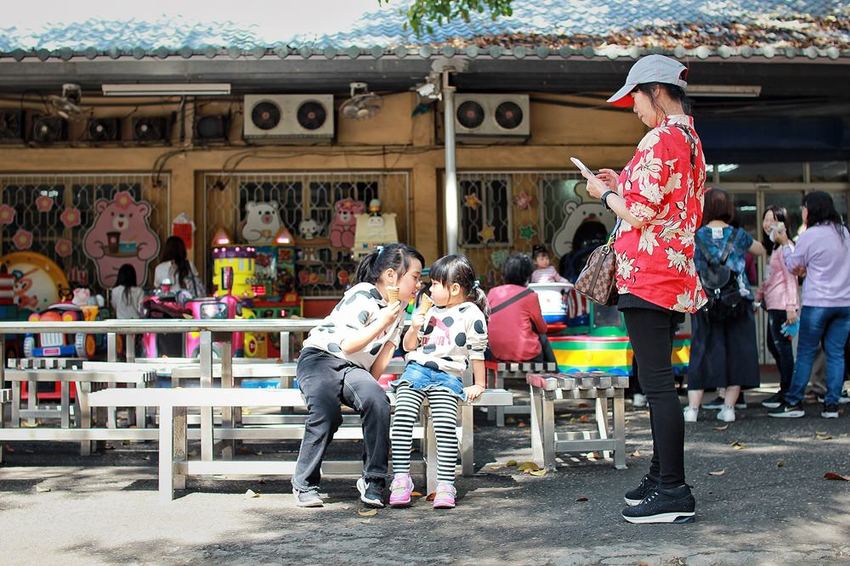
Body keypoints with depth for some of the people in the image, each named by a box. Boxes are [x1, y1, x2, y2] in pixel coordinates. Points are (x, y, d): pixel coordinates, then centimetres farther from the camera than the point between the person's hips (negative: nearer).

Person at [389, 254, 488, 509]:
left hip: (447, 376, -4)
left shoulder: (472, 315, 2)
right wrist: (414, 328, 3)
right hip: (416, 370, 4)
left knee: (446, 425, -23)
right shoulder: (430, 311, 19)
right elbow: (408, 346, 23)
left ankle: (445, 485, -19)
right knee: (403, 416, -20)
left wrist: (478, 385, 5)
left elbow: (477, 353, 6)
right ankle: (401, 478, -19)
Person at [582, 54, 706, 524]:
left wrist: (605, 193, 0)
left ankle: (673, 493, -6)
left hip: (648, 274, -11)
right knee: (657, 381, 16)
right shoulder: (689, 138, 17)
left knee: (657, 383, -9)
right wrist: (624, 186, 18)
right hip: (672, 275, 11)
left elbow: (640, 214, -17)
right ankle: (662, 477, 24)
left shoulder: (661, 138, -13)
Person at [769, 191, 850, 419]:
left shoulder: (810, 235, -10)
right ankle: (832, 405, 5)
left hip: (817, 303, -5)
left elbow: (793, 266, 3)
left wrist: (785, 244, 16)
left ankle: (793, 403, 4)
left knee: (806, 353, 2)